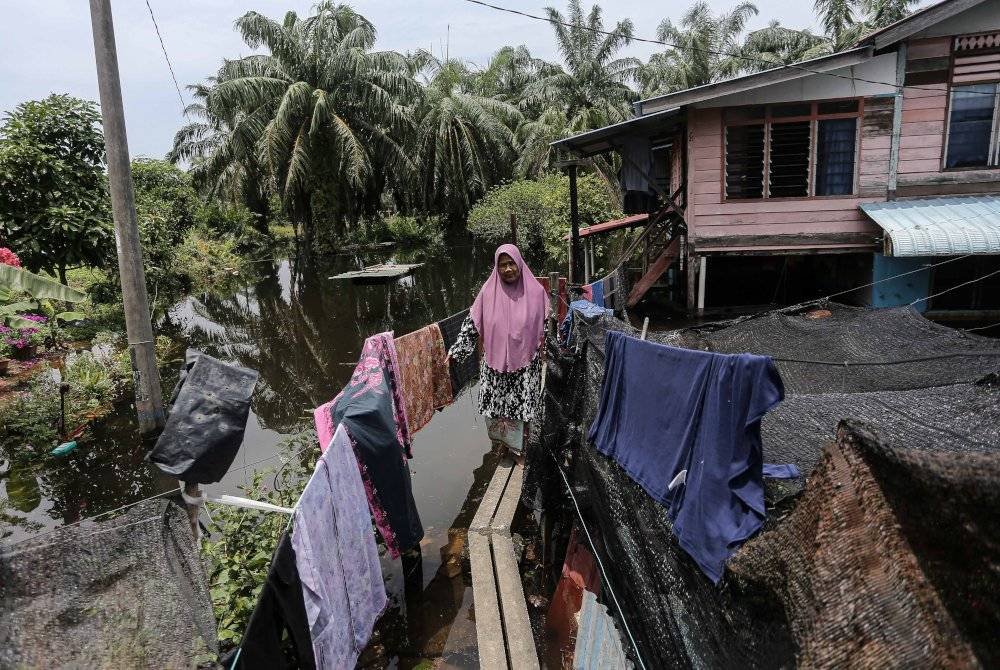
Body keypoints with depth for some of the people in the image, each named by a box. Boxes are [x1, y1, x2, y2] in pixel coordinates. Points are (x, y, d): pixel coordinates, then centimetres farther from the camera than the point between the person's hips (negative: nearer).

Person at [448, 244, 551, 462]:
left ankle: (518, 447, 24)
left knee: (521, 407, 4)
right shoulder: (488, 291, -3)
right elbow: (472, 324, 1)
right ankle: (503, 442, 31)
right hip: (495, 363, 1)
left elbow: (548, 326, 3)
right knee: (496, 406, 8)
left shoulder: (535, 291, -4)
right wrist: (456, 351, -1)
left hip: (525, 364, -1)